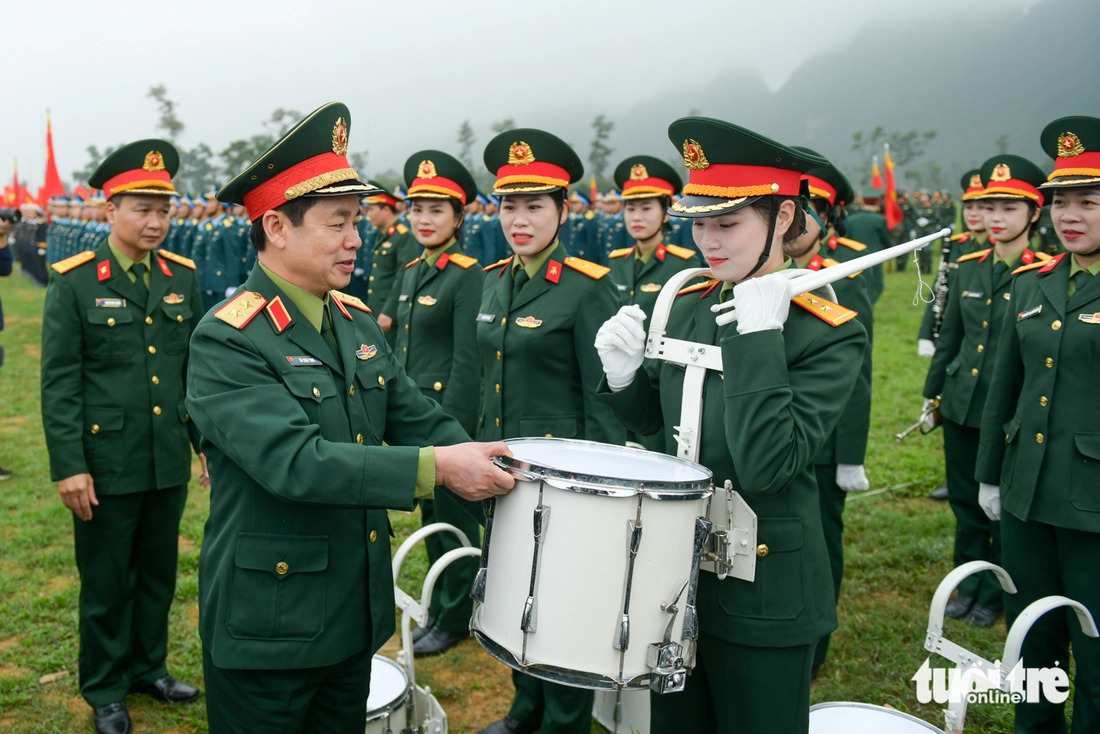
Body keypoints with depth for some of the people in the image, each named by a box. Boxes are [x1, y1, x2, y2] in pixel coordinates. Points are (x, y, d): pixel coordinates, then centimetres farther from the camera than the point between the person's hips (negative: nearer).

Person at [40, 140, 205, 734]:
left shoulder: (182, 277, 4)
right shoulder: (74, 282, -8)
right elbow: (59, 384, -9)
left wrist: (210, 441, 8)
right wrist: (68, 466, -13)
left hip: (169, 462, 4)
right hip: (106, 465, -4)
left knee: (159, 574, 17)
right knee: (106, 582, 11)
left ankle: (148, 667, 38)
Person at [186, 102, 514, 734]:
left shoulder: (358, 322, 5)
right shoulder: (227, 341, -18)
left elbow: (419, 418, 4)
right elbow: (295, 461, -30)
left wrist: (499, 476, -11)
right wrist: (435, 468, -33)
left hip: (357, 615, 7)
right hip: (268, 631, -7)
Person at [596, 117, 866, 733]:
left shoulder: (830, 335, -17)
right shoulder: (686, 307, 0)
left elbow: (767, 467, -28)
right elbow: (649, 418, 12)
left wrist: (758, 334, -28)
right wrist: (623, 374, -9)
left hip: (763, 596, -5)